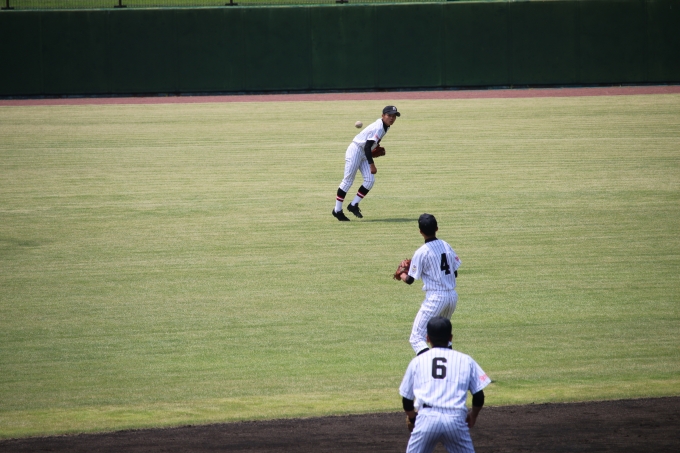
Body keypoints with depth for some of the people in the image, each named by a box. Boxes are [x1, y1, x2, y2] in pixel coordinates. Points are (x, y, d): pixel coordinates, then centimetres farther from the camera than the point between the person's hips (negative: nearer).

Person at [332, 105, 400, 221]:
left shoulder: (385, 126, 3)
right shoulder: (378, 128, -26)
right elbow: (367, 147, -29)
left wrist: (376, 146, 11)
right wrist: (372, 165, -28)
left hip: (364, 155, 9)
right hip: (356, 150, -9)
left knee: (370, 180, -2)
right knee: (348, 181, -5)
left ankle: (353, 205, 8)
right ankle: (337, 210, 3)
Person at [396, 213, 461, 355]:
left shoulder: (421, 252, -10)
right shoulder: (447, 246, 6)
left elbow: (410, 280, -4)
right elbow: (455, 273, 14)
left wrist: (402, 274, 18)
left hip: (435, 297, -7)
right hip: (453, 296, 7)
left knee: (416, 338, -7)